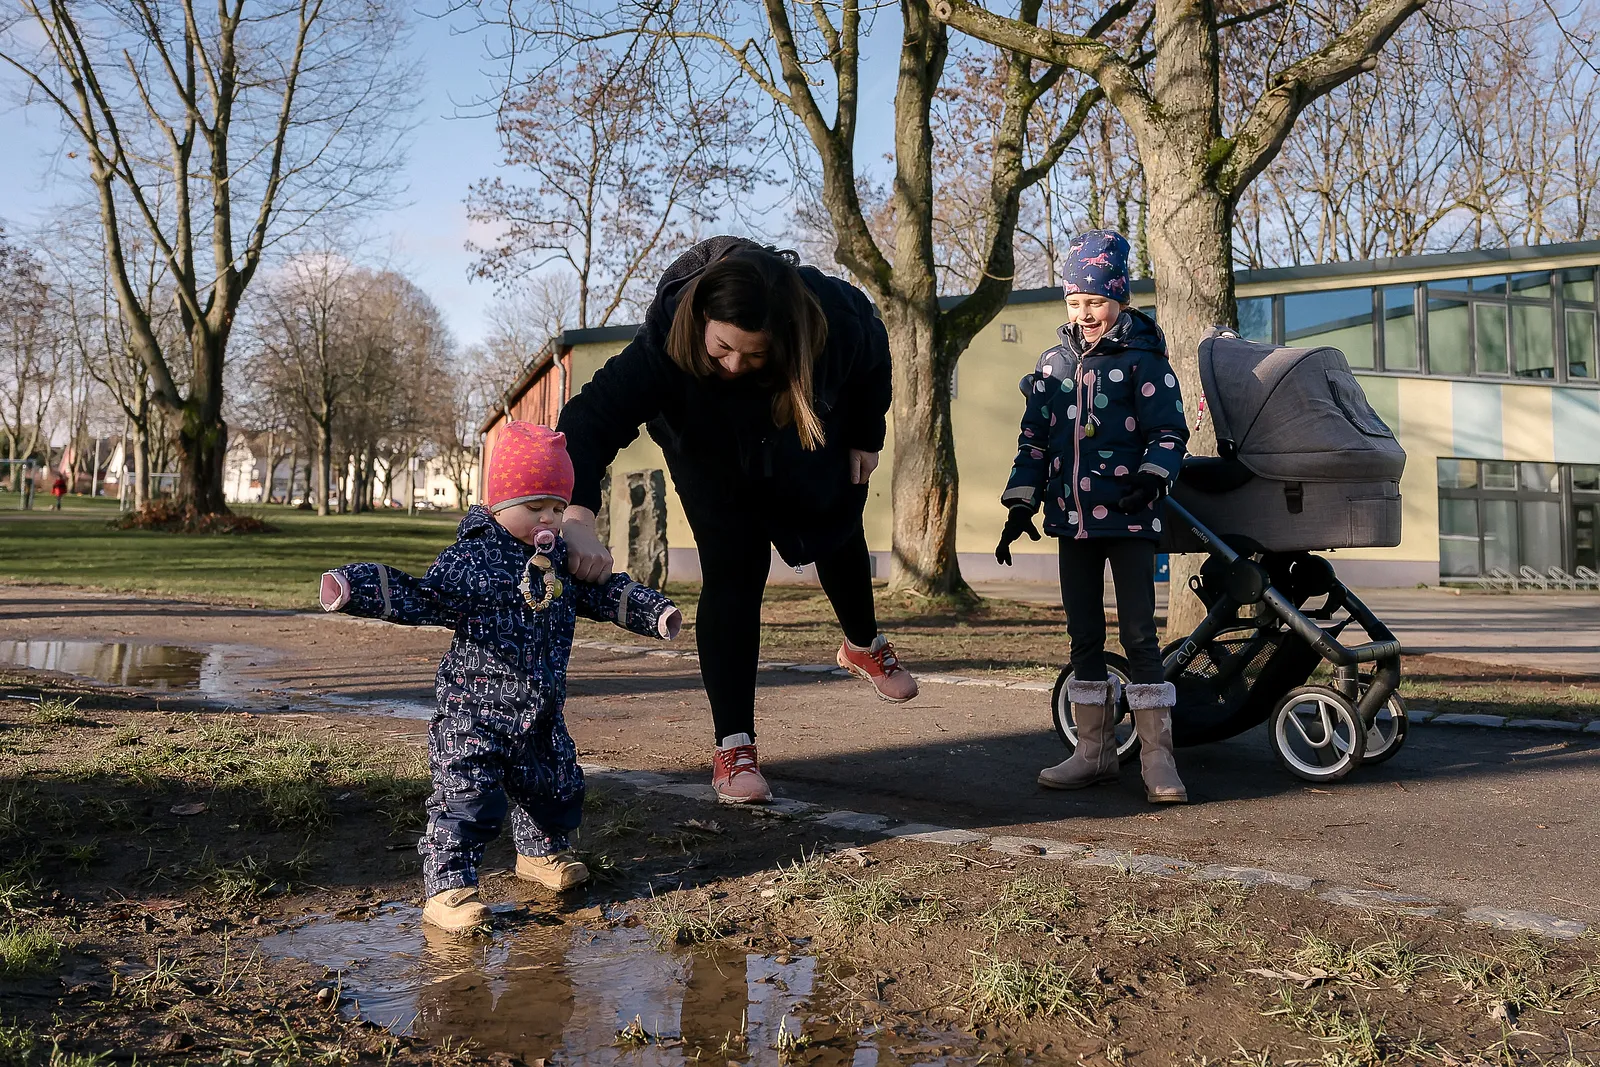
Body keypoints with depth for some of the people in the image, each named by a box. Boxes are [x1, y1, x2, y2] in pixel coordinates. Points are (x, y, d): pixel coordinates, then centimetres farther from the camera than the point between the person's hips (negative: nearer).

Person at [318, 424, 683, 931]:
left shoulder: (561, 562, 7)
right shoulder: (468, 560, -14)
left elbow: (604, 593, 19)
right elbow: (418, 598, -18)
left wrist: (653, 611, 13)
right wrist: (357, 588, -32)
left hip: (541, 715, 7)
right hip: (475, 712, -7)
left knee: (554, 788, 21)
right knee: (467, 798, -10)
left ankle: (542, 852, 45)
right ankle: (447, 888, 1)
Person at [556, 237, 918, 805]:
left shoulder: (833, 316, -38)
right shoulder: (665, 343, -44)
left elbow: (874, 357, -14)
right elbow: (592, 418, -53)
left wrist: (865, 437, -4)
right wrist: (579, 518, -68)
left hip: (814, 445, 3)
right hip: (713, 462, -2)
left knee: (840, 531, 20)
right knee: (733, 574, -14)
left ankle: (863, 644, 52)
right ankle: (733, 747, -7)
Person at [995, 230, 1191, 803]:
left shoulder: (1143, 359, -3)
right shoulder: (1054, 363, 11)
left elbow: (1170, 432, -6)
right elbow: (1034, 440, 15)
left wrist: (1151, 477, -24)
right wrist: (1020, 504, 7)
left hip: (1128, 518, -5)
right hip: (1072, 519, 5)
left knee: (1139, 634, -6)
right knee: (1084, 636, 9)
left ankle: (1157, 757, 2)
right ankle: (1095, 751, 18)